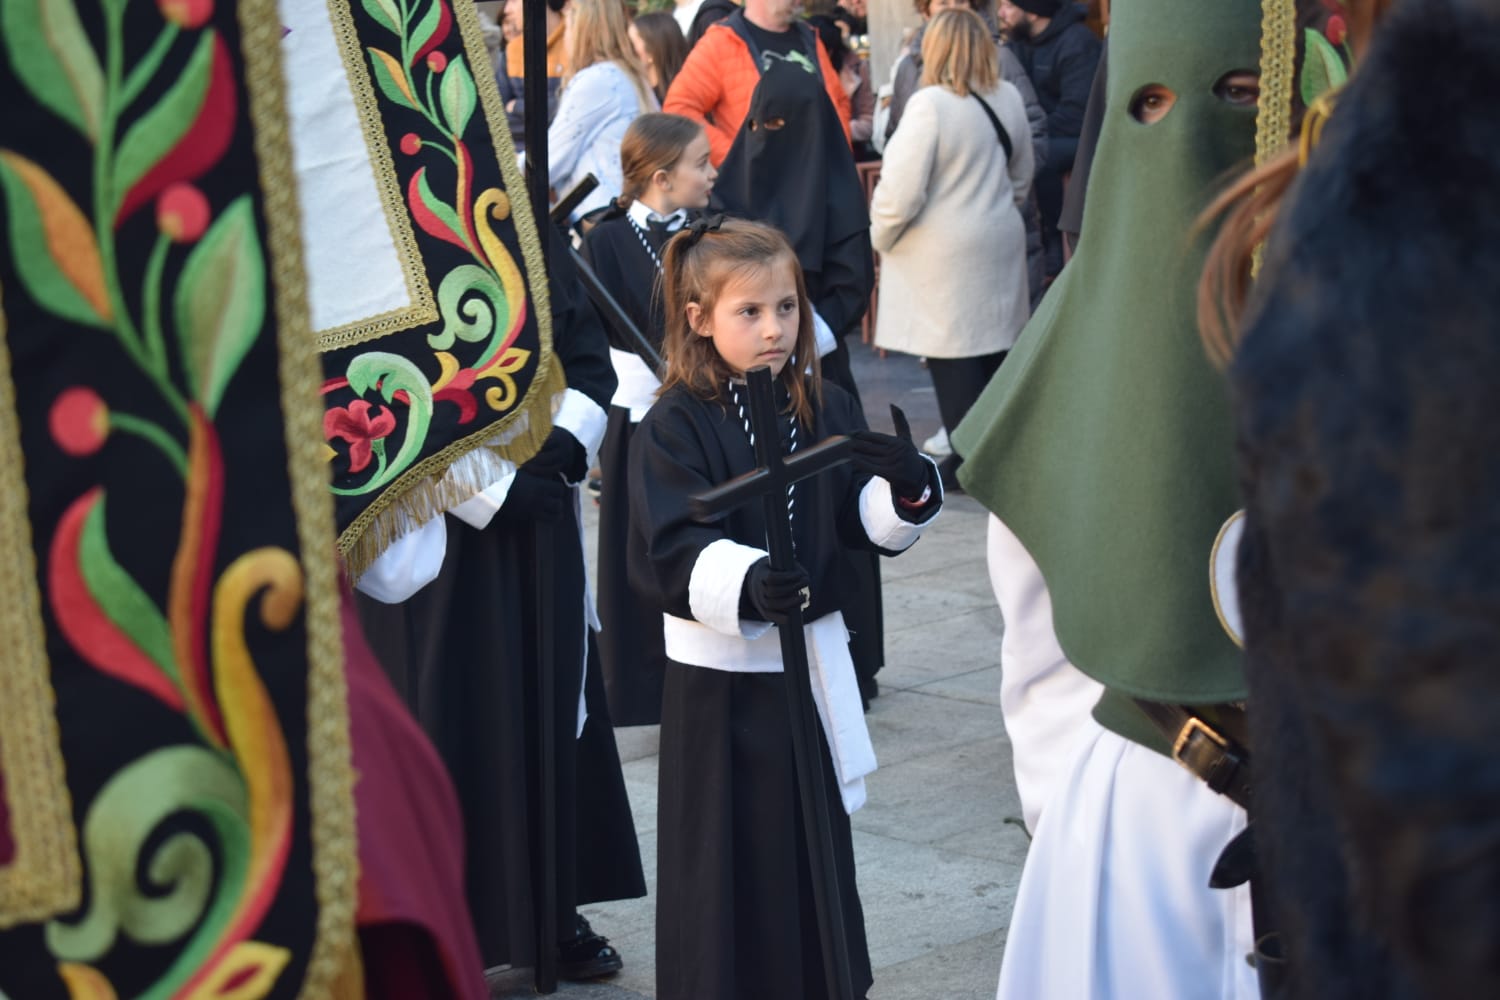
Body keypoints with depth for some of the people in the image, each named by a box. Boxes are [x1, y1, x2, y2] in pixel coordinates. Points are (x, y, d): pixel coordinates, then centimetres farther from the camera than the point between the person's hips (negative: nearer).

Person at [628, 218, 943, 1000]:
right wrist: (747, 583, -40)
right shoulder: (674, 427, -12)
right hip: (721, 674, -5)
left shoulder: (826, 410, 3)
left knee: (818, 842, 17)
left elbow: (869, 522, 4)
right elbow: (674, 550, -22)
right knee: (727, 859, 3)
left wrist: (906, 488, -18)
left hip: (813, 659, 5)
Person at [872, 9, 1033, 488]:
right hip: (999, 244, 7)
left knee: (953, 357, -2)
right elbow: (1022, 177, 16)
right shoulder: (1009, 99, 4)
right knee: (994, 349, 13)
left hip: (943, 253, -7)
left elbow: (902, 188, -19)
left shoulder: (931, 104, -18)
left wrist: (881, 236, -3)